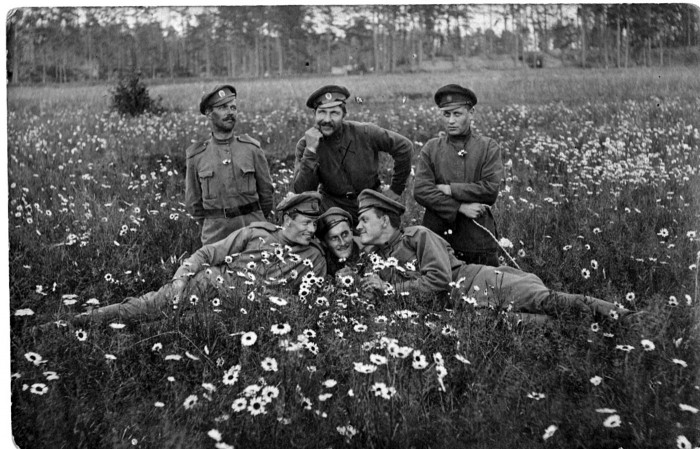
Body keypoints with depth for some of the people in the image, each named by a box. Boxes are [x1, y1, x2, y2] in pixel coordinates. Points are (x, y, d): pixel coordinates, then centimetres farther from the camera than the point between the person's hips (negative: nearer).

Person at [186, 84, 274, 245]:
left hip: (252, 227, 0)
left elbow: (266, 191, 10)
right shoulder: (196, 155, 2)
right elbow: (193, 202, 11)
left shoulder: (252, 148, 1)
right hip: (215, 234, 0)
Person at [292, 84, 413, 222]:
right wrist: (311, 150, -28)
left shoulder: (364, 133, -12)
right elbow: (302, 192, -18)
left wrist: (396, 189, 1)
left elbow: (404, 146, -2)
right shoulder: (306, 144, -10)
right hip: (333, 206, 1)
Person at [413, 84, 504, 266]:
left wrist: (450, 189, -10)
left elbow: (491, 190, -9)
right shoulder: (430, 149, 5)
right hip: (437, 236, 1)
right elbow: (420, 191, -6)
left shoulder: (489, 147, 3)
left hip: (479, 239, 0)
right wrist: (460, 208, -14)